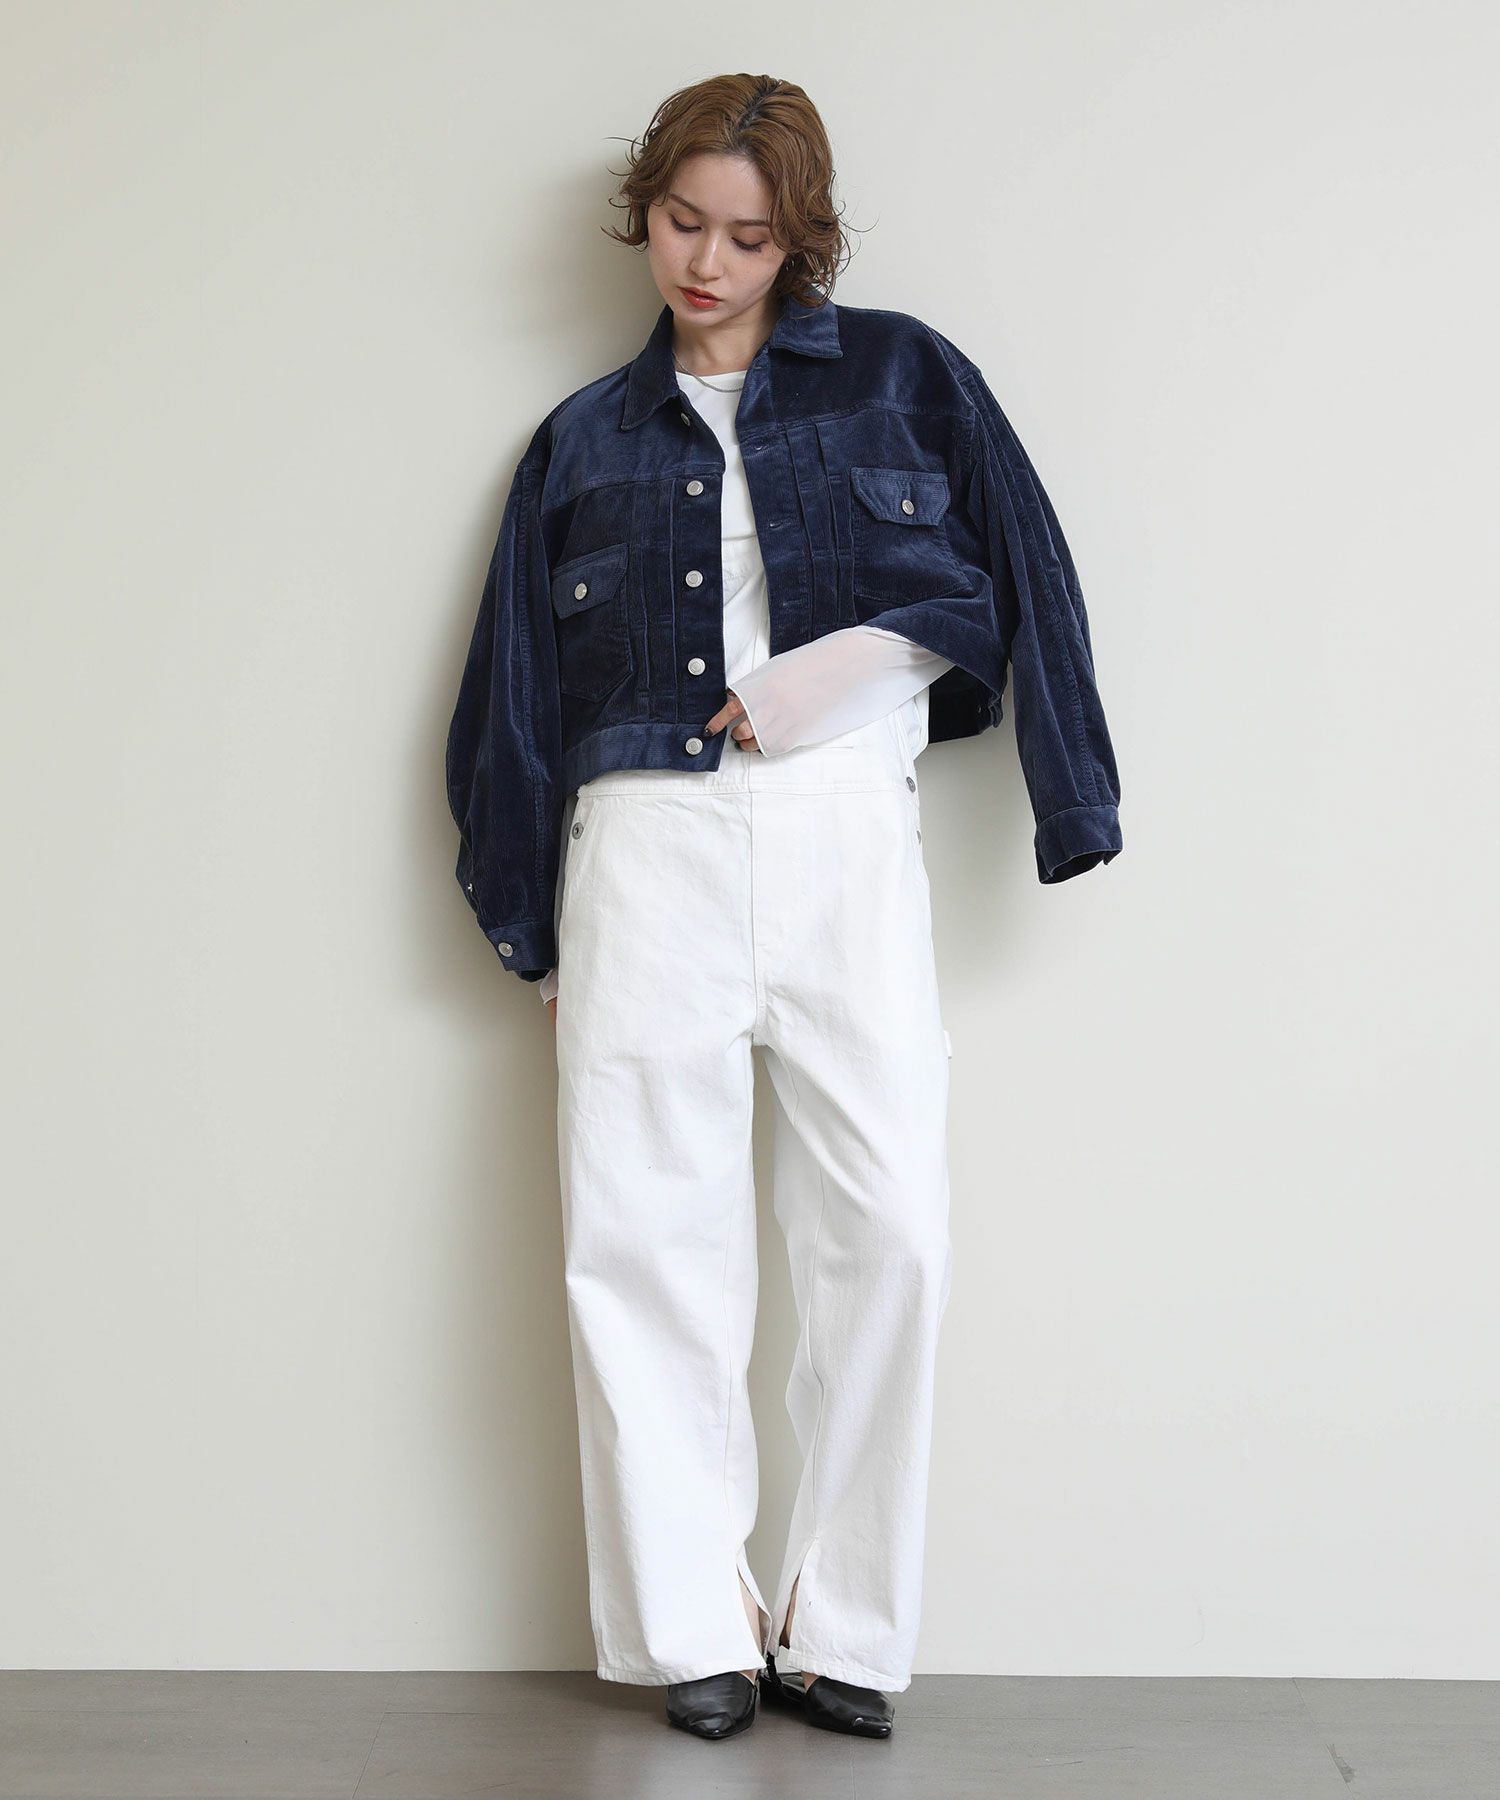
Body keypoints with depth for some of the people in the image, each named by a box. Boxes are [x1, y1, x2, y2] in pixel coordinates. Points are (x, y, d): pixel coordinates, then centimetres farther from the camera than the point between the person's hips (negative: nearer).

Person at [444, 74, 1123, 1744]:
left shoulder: (902, 377, 13)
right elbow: (520, 684, 17)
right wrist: (531, 925, 14)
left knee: (888, 1231, -9)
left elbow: (1009, 586, 9)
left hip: (847, 836, -1)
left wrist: (823, 670, -4)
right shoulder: (587, 438, 17)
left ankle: (846, 1631, 5)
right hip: (646, 844, 2)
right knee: (643, 1240, -4)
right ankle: (694, 1628, 8)